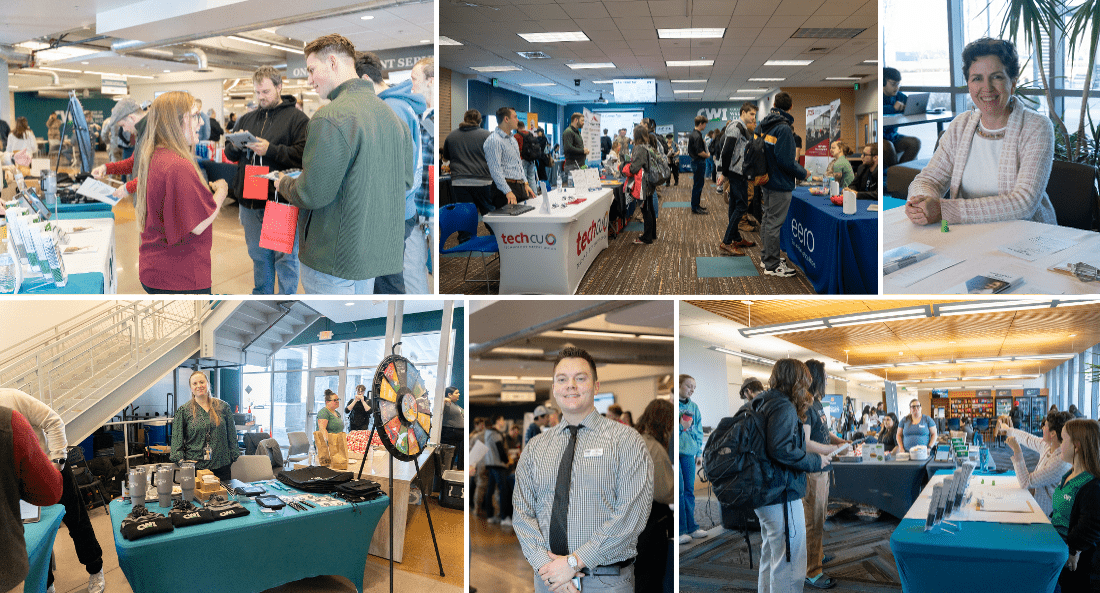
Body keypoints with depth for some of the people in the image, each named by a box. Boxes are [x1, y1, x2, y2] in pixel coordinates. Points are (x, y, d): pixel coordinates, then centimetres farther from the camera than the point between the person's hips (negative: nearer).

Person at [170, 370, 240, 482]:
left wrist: (233, 459, 8)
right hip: (195, 467, -1)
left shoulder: (223, 407, 9)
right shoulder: (183, 411, 6)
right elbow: (177, 439, 4)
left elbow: (232, 436, 12)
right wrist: (180, 459, -9)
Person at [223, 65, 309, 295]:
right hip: (250, 200, 6)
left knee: (285, 256, 1)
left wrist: (270, 150, -20)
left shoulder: (297, 118, -3)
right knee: (258, 255, 16)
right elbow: (230, 154, 18)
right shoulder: (247, 119, 15)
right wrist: (235, 145, -4)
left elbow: (303, 155, -16)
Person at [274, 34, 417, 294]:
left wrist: (284, 183, 2)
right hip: (380, 251, 8)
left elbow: (312, 194, -19)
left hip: (336, 258, -8)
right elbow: (406, 180, 15)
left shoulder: (331, 118, -19)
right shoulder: (390, 115, 8)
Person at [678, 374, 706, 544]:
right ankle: (680, 530, -2)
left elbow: (699, 430, 17)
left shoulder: (694, 407, 13)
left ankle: (691, 527, 18)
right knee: (679, 490, -7)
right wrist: (681, 426, -13)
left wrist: (698, 450, 10)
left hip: (689, 452, 6)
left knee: (689, 490, 10)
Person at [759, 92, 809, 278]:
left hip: (766, 180, 9)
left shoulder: (762, 125, 6)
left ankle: (766, 256, 32)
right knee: (774, 223, -4)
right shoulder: (783, 129, -20)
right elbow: (785, 161, -23)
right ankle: (772, 265, 2)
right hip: (780, 184, -9)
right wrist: (803, 173, -9)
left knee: (767, 219, 20)